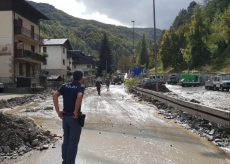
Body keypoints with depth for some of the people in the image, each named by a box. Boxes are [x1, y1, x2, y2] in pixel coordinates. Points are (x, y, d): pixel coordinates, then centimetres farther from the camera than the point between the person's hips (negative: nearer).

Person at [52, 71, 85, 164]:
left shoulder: (65, 86, 6)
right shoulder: (81, 87, -9)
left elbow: (54, 95, -5)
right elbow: (79, 97, -30)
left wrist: (58, 111, -4)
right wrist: (76, 111, -20)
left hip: (65, 116, 6)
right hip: (74, 118, -6)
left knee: (66, 141, 18)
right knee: (73, 143, 4)